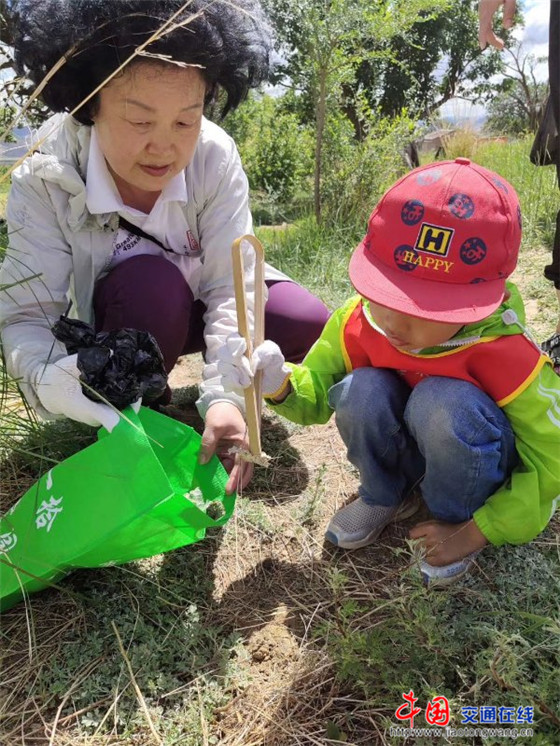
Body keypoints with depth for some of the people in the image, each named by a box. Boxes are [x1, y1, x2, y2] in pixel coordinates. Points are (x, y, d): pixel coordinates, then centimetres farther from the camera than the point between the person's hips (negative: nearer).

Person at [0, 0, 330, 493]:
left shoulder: (215, 156, -25)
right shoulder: (45, 181, -27)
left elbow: (230, 285, -29)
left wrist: (226, 394, -43)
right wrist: (53, 380, -52)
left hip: (197, 308, 2)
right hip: (116, 324, -1)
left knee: (307, 325, -22)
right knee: (148, 280, -37)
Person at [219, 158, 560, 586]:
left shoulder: (503, 351, -31)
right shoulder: (359, 320, -20)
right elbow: (316, 396, -8)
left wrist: (474, 533, -20)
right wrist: (279, 383, -33)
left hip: (482, 466, -3)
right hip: (408, 452, 3)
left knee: (442, 402, -36)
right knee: (360, 390, -29)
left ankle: (457, 518, -6)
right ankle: (384, 496, 2)